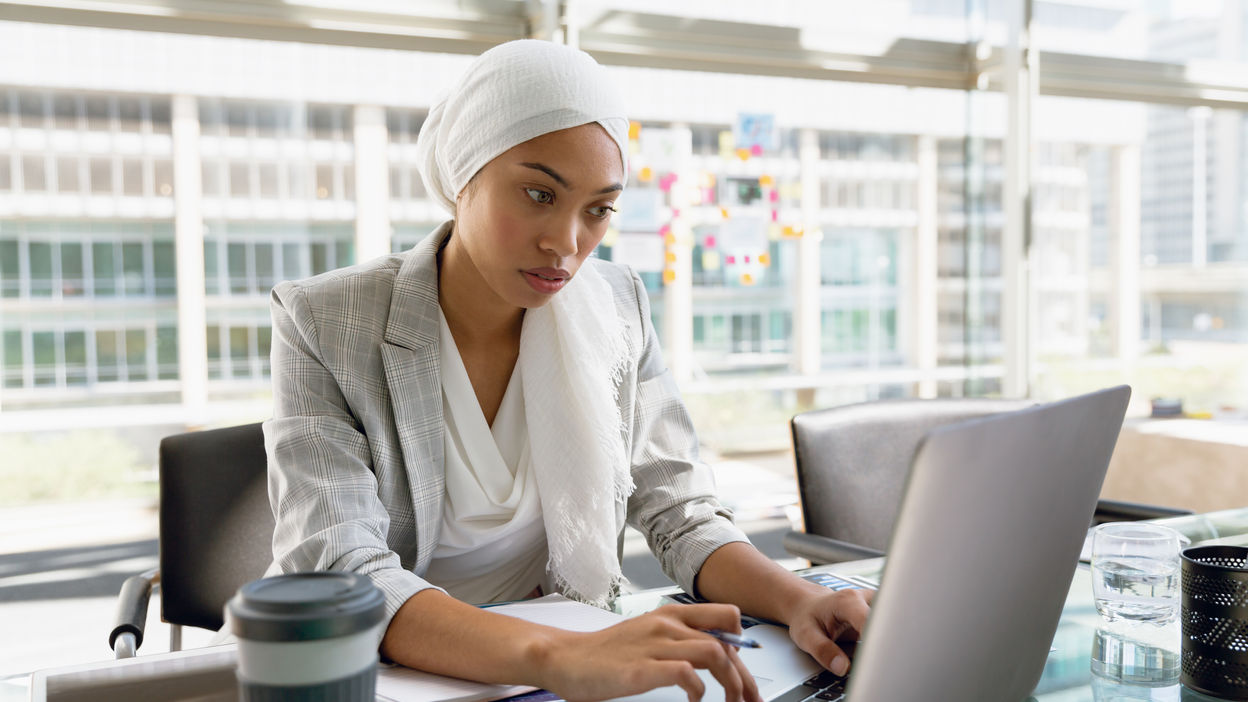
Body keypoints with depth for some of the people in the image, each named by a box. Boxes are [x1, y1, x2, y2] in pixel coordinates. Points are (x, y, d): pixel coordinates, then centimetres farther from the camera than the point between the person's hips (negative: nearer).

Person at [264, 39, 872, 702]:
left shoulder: (616, 307, -1)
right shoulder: (326, 326, -13)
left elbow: (678, 512, -1)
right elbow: (338, 577, -23)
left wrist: (800, 600, -19)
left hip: (571, 643, 3)